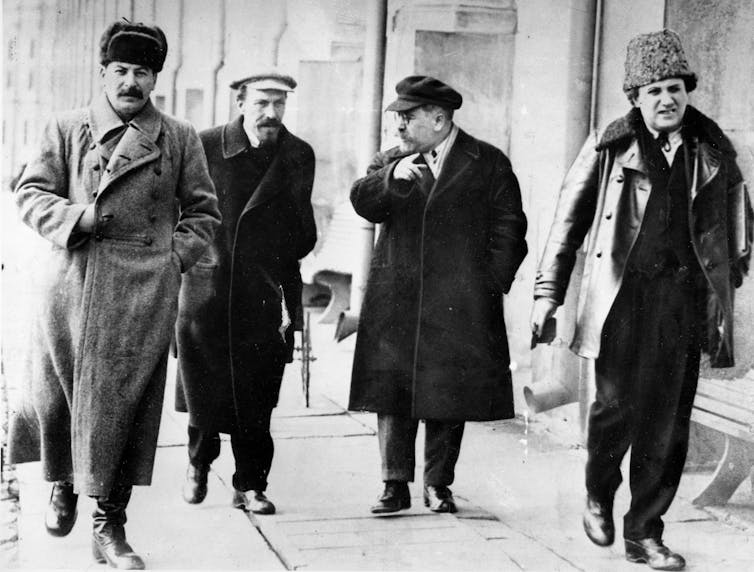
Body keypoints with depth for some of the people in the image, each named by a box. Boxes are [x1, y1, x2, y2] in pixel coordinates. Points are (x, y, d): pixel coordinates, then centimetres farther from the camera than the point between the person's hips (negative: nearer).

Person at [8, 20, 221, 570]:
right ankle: (64, 482, 39)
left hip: (144, 292, -1)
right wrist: (73, 218, -12)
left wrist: (175, 256, -1)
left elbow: (204, 211, 13)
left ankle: (111, 525, 8)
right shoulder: (67, 128, 7)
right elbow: (31, 192, 5)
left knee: (124, 405, -1)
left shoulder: (180, 138, 8)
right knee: (56, 390, 9)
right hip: (71, 283, 1)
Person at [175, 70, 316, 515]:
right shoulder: (205, 147, -3)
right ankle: (200, 462, 31)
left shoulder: (299, 156, 5)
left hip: (267, 295, 1)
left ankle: (251, 485, 12)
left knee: (256, 398, 0)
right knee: (203, 389, 6)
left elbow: (302, 231, 12)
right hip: (207, 286, -1)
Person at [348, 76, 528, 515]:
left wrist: (492, 284, -4)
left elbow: (509, 228, 4)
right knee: (392, 395, 1)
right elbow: (363, 204, -1)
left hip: (459, 307, -2)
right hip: (395, 303, 3)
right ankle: (396, 484, 10)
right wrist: (392, 177, -18)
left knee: (449, 397, 2)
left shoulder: (489, 164, 5)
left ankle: (438, 483, 15)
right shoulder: (391, 162, 14)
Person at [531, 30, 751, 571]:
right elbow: (569, 220, 5)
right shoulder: (609, 149, 3)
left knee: (668, 423, 2)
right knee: (618, 405, -7)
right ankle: (599, 496, 23)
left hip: (685, 298, 3)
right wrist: (548, 292, 2)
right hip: (624, 296, -2)